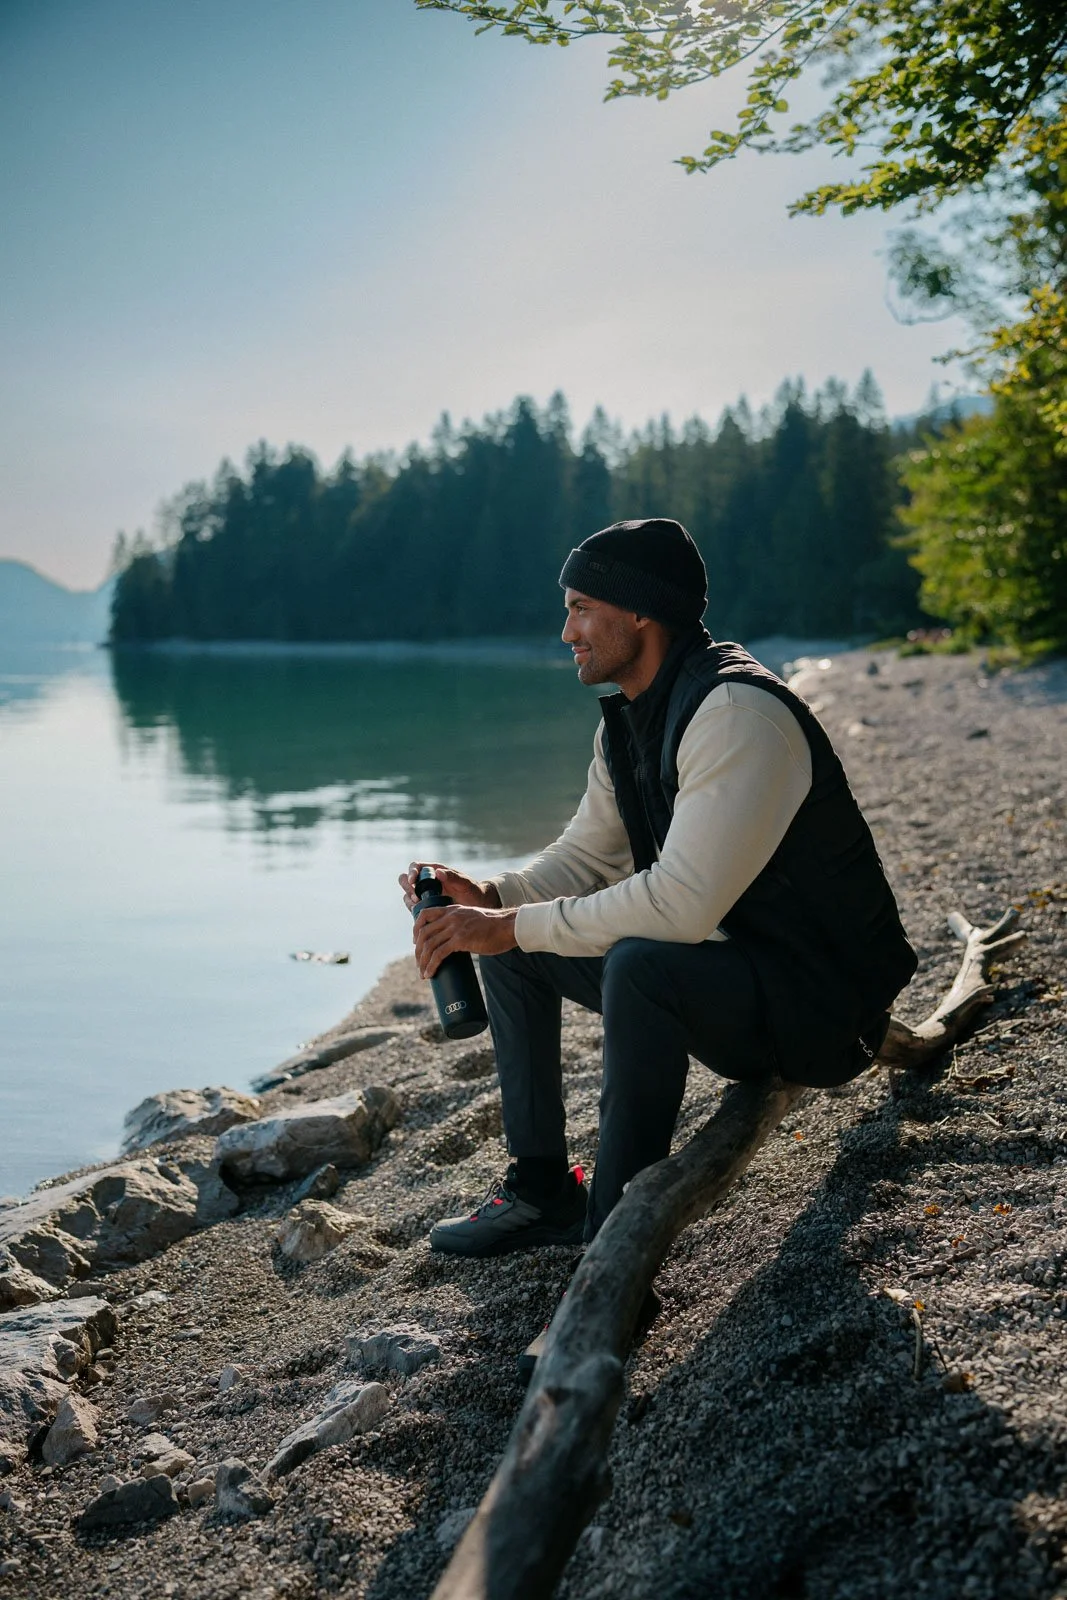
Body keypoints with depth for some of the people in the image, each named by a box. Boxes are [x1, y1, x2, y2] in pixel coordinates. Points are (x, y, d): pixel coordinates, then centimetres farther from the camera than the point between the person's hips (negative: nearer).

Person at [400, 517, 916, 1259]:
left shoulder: (737, 711, -25)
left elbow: (682, 901, -33)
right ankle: (540, 1190, 12)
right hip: (728, 964, 10)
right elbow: (583, 859, 12)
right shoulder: (627, 719, 5)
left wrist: (510, 926, -25)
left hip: (819, 1000, -9)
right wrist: (487, 898, -8)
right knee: (513, 944, 7)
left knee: (641, 963, -37)